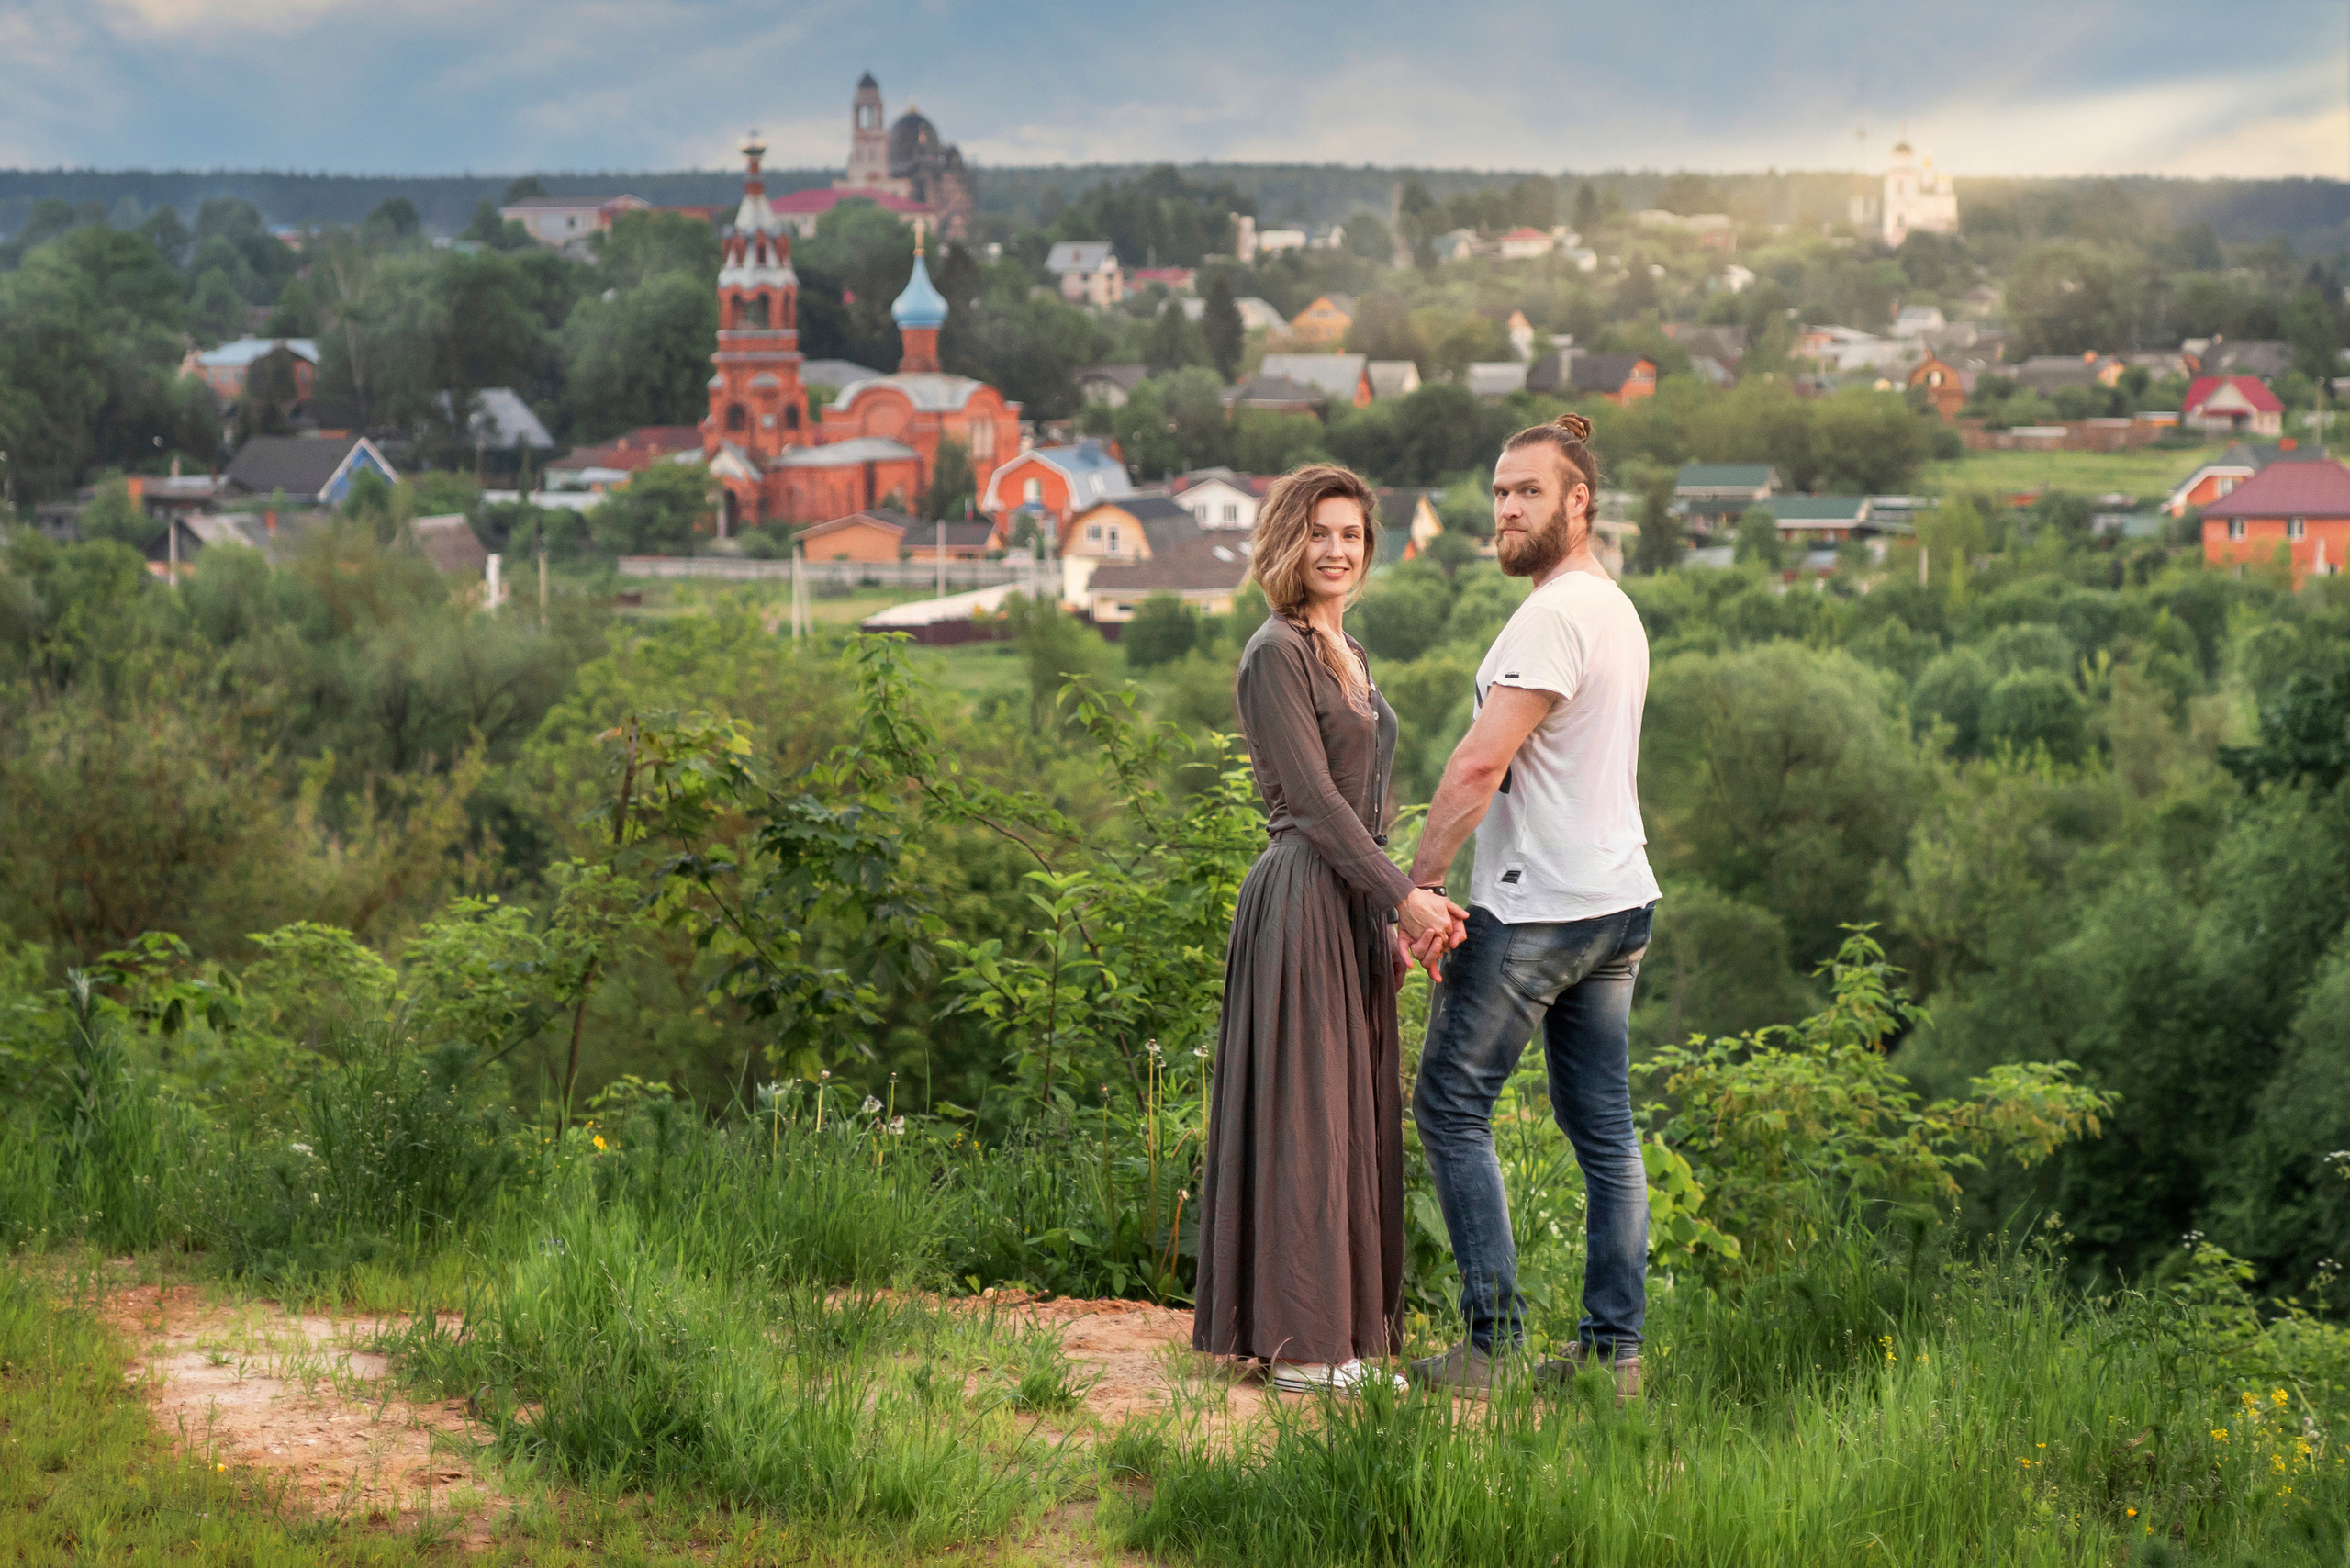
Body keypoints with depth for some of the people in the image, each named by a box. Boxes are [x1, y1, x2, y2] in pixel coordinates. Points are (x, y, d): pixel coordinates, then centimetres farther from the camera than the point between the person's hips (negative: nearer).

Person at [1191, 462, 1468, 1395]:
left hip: (1353, 906, 9)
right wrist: (1404, 895, -17)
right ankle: (1300, 1344, -1)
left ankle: (1342, 1337, 15)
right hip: (1302, 901, -9)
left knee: (1357, 1119, 10)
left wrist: (1395, 916, 14)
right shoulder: (1276, 653, -11)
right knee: (1304, 1116, -6)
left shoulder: (1347, 653, 17)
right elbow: (1313, 797, -16)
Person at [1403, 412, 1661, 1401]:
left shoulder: (1554, 615, -16)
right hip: (1618, 900, 10)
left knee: (1451, 1106, -1)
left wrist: (1419, 882, -15)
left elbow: (1480, 765, -22)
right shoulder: (1617, 609, 16)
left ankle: (1494, 1339, -3)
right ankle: (1615, 1346, 12)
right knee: (1604, 1128, 10)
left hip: (1535, 910, -10)